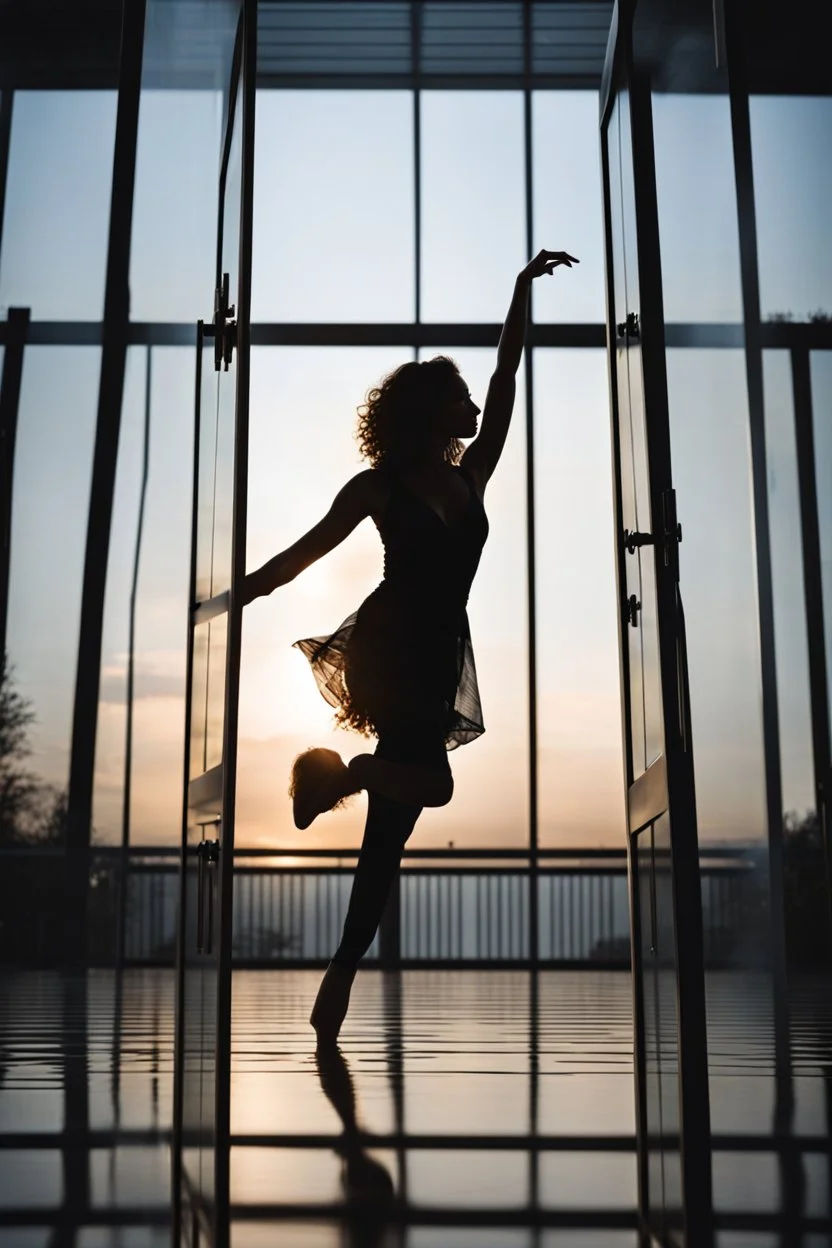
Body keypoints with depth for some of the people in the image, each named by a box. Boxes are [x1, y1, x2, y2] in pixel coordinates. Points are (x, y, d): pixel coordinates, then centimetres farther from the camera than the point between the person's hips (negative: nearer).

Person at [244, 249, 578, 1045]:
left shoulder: (471, 475, 13)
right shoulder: (381, 485, 0)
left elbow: (505, 383, 15)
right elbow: (308, 550, 2)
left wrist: (523, 291, 16)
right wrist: (235, 597, 0)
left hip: (439, 656, 6)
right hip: (389, 646, -6)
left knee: (389, 830, 5)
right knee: (434, 784, -25)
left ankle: (340, 977, 11)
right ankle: (332, 772, 3)